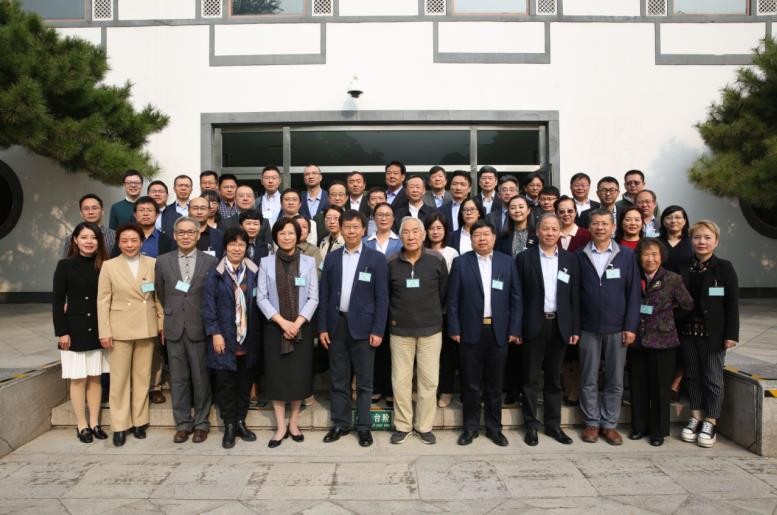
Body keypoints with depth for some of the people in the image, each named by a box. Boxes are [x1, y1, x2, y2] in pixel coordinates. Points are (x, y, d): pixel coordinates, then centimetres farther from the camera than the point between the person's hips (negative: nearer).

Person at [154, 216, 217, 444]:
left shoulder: (211, 261, -1)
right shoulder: (163, 261, 6)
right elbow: (160, 294, 14)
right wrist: (170, 316, 14)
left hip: (200, 328, -2)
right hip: (174, 328, 2)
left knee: (201, 377, 5)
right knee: (178, 378, 8)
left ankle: (201, 423, 19)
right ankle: (183, 423, 20)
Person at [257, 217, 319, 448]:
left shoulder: (309, 262, 1)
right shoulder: (266, 262, 2)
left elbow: (313, 298, -2)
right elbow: (261, 297, -3)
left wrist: (297, 323, -13)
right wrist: (282, 322, -13)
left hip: (302, 327, 0)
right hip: (275, 327, 0)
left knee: (299, 374, 5)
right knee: (276, 375, 3)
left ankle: (293, 422, 21)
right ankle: (280, 426, 14)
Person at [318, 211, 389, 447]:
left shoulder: (376, 258, -3)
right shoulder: (331, 257, 7)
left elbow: (382, 297, -4)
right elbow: (324, 295, 7)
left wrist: (378, 330, -10)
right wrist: (322, 327, 2)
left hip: (363, 326, -3)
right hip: (336, 325, 3)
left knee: (364, 380, 7)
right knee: (338, 379, 11)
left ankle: (364, 426, 19)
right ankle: (340, 423, 24)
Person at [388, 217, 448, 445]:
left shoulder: (437, 261, -3)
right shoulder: (392, 263, -1)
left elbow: (444, 294, 6)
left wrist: (432, 315, 11)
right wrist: (393, 317, 9)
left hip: (431, 329, 0)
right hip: (400, 330, 0)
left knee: (429, 380, 5)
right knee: (400, 380, 6)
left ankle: (424, 426, 20)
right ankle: (402, 425, 21)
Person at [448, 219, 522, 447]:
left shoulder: (508, 262, 5)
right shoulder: (461, 262, 0)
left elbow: (515, 299, 4)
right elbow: (453, 299, -1)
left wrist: (514, 330, -1)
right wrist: (454, 329, -6)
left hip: (498, 331, 2)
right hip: (470, 331, -1)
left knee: (494, 384, 11)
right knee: (471, 384, 7)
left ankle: (494, 427, 24)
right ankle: (470, 427, 21)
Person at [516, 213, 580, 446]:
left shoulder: (571, 259, 6)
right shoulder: (525, 258, -1)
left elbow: (575, 296, 6)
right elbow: (518, 295, -3)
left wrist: (575, 328, 2)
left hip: (559, 325, 2)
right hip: (533, 325, -2)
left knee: (554, 379, 12)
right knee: (530, 379, 6)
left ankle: (553, 424, 24)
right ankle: (531, 425, 17)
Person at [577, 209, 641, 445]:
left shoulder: (627, 255, 2)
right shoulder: (580, 256, 2)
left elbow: (634, 292, 1)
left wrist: (631, 326, -5)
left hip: (617, 328, 0)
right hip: (588, 328, 0)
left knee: (615, 380, 8)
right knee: (589, 380, 7)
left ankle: (609, 424, 21)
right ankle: (592, 423, 20)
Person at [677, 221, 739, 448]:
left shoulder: (724, 268, -4)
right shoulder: (683, 268, 4)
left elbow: (732, 303, -6)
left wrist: (731, 334, -11)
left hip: (713, 333, -3)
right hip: (688, 331, 3)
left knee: (712, 378, 6)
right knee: (692, 375, 12)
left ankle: (710, 423, 17)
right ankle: (696, 417, 25)